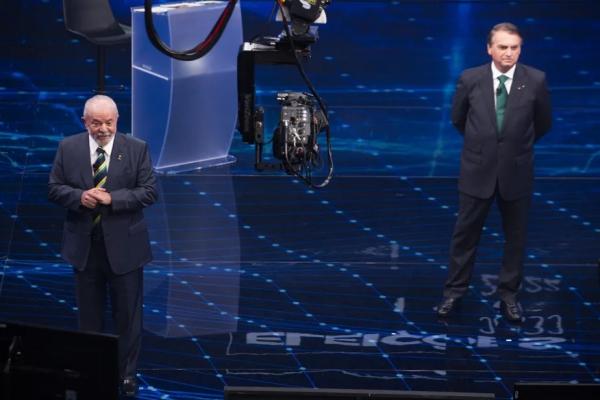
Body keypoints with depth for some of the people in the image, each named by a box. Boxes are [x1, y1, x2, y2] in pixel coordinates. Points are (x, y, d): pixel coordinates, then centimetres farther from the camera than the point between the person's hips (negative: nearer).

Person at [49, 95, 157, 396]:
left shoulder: (136, 149, -5)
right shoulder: (68, 148, 0)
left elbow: (149, 191, -7)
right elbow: (54, 188, 2)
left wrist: (112, 198, -20)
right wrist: (79, 197, -18)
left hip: (123, 244, -2)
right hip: (83, 244, 2)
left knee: (128, 313, 5)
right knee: (89, 313, 12)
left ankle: (127, 374, 16)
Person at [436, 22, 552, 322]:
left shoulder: (535, 80, -9)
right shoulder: (470, 79, -8)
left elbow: (543, 124, 6)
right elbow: (458, 119, 10)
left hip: (516, 172, 0)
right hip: (478, 170, 0)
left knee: (515, 236, 10)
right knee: (465, 233, 8)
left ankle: (508, 294, 24)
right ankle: (454, 291, 20)